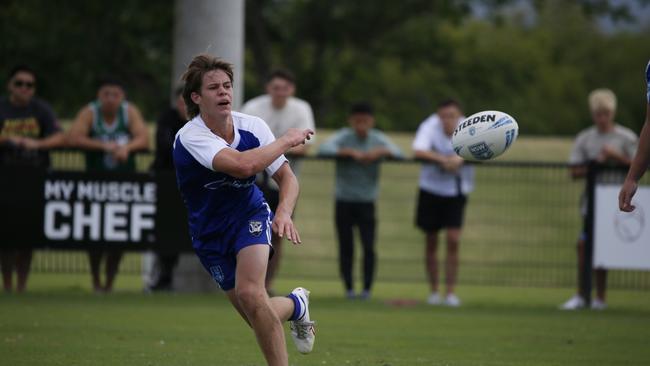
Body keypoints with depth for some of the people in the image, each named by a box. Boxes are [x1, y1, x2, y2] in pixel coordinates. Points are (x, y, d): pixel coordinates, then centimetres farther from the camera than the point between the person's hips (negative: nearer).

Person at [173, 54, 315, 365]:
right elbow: (243, 165, -41)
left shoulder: (252, 126, -13)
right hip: (210, 232, 0)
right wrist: (286, 140, -28)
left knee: (249, 293, -28)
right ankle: (296, 305, 35)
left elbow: (286, 177, -6)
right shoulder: (190, 137, -26)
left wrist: (283, 213, -27)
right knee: (260, 319, 1)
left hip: (250, 215, 0)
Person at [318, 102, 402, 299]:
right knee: (346, 248, 1)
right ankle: (348, 288, 12)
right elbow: (324, 149, -22)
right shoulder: (344, 137, -6)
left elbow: (399, 153, -6)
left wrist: (380, 151, -23)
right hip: (344, 202, -1)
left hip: (367, 203, 1)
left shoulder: (378, 139, 2)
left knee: (369, 247, -9)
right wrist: (350, 152, -27)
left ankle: (367, 288, -1)